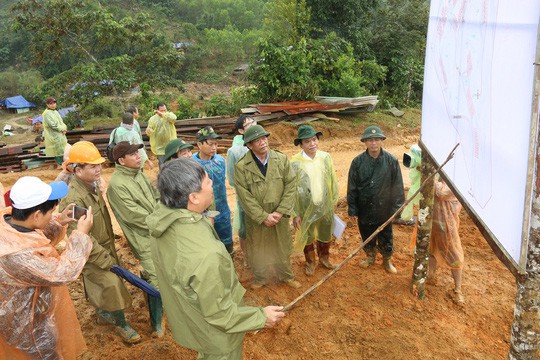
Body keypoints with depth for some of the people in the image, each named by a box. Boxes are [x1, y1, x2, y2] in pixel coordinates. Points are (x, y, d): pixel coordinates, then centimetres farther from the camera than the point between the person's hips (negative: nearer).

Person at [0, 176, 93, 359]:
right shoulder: (16, 255, -41)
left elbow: (36, 237, 6)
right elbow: (62, 273, -30)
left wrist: (58, 223, -10)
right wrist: (81, 234, -25)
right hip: (29, 324, -8)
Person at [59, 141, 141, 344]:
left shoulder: (92, 186, -3)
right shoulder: (73, 199, -31)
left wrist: (111, 239, 17)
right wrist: (105, 260, -21)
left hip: (105, 247, 8)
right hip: (92, 254, -8)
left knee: (100, 284, 24)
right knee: (112, 285, -1)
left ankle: (102, 313, 46)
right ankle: (121, 324, 19)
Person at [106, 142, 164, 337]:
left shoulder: (139, 174, 4)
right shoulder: (117, 185, -19)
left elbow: (157, 197, 10)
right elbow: (135, 216, -21)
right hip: (145, 239, -7)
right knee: (158, 281, -3)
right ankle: (156, 324, 14)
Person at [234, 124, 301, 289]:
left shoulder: (282, 159, -5)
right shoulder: (241, 166, -14)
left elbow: (290, 186, -6)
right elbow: (245, 196, -14)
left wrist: (281, 212, -13)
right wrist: (263, 216, -16)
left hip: (280, 216, 2)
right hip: (256, 219, -2)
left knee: (282, 249, 19)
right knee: (257, 251, 17)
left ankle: (286, 276, 45)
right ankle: (260, 278, 42)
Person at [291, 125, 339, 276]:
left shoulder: (325, 157, -10)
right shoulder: (295, 163, -18)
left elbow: (333, 180, 0)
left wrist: (334, 200, 5)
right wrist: (295, 213, -11)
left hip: (325, 207, 3)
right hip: (306, 208, -2)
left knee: (325, 235, 23)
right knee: (308, 237, 19)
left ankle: (324, 258, 49)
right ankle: (310, 262, 44)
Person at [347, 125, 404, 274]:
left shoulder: (391, 161, -12)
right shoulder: (358, 161, -10)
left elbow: (397, 186, -5)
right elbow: (351, 187, -3)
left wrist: (396, 207, -4)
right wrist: (352, 209, -1)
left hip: (384, 209, -1)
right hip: (364, 209, 1)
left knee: (386, 237, 17)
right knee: (367, 236, 20)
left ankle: (387, 260, 42)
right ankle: (370, 256, 47)